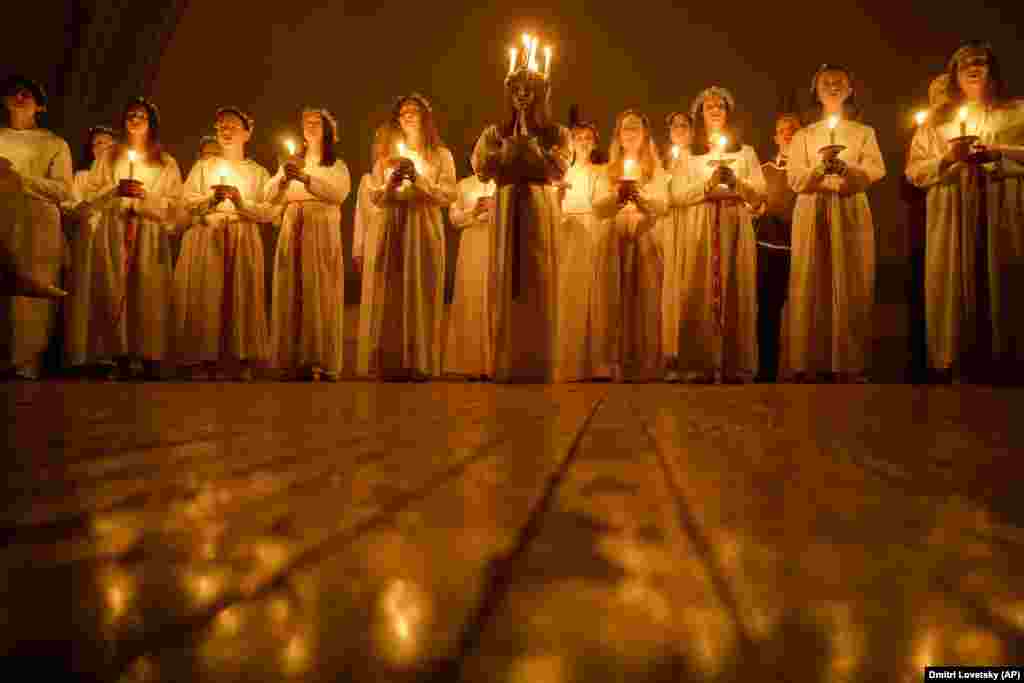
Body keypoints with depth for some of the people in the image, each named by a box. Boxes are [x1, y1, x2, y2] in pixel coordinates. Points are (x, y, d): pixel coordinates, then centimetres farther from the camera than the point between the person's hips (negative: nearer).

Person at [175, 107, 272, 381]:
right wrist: (211, 199, -13)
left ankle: (241, 363, -1)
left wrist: (241, 201, -13)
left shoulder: (258, 172, 12)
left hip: (243, 244, 0)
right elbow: (186, 204, 2)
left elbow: (266, 213, 1)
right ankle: (203, 363, -2)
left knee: (240, 301, -5)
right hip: (205, 242, 0)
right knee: (205, 302, -7)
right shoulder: (202, 167, 14)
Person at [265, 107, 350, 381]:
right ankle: (293, 360, -3)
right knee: (292, 294, -4)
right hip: (292, 231, 3)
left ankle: (322, 362, -8)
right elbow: (270, 196, 8)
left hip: (322, 233, -3)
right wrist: (284, 178, -11)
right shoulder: (292, 163, 22)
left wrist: (306, 178, -21)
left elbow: (339, 193, -10)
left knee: (320, 294, -9)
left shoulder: (337, 165, 12)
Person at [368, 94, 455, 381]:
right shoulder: (387, 155, 17)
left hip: (425, 230, -2)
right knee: (391, 296, -4)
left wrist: (418, 178, -12)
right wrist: (392, 182, -8)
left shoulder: (441, 155, 9)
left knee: (422, 294, -6)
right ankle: (392, 365, -2)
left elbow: (449, 195, -3)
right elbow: (375, 198, 10)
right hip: (393, 230, 2)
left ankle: (421, 365, -3)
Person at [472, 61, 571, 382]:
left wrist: (531, 143, -8)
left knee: (539, 282, -3)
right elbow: (481, 168, -2)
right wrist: (509, 145, -6)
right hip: (506, 211, 1)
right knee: (506, 283, -2)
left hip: (542, 211, -1)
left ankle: (538, 364, 3)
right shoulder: (495, 133, 12)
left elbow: (558, 171, -7)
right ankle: (506, 363, 4)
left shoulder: (557, 133, 9)